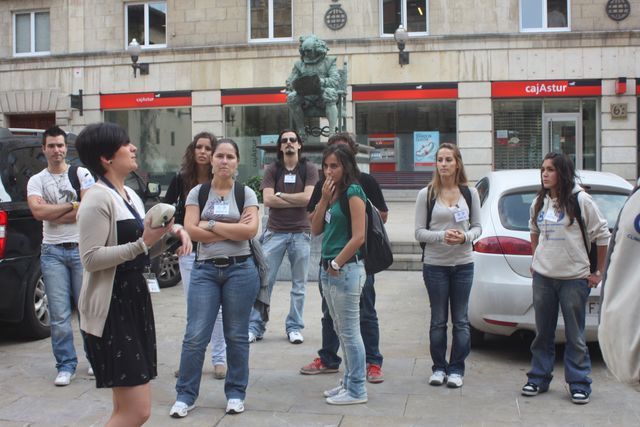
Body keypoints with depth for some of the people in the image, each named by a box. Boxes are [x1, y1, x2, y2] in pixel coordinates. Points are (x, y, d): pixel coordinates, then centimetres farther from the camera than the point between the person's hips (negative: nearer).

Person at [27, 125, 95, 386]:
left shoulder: (81, 174, 1)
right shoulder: (36, 181, 7)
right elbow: (38, 211, -10)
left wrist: (52, 214, -9)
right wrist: (72, 205, -10)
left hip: (82, 249, -1)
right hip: (53, 252, 1)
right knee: (59, 314, 1)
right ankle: (66, 366, 10)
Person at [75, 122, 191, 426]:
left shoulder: (130, 196, 14)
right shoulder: (98, 199, -14)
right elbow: (90, 259, -21)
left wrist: (172, 232, 1)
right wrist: (142, 243, -23)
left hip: (134, 299, 10)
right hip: (110, 306, -10)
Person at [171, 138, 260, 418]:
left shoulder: (246, 193, 3)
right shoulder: (197, 192, 5)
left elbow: (250, 230, -11)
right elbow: (191, 230, -7)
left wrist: (211, 225, -9)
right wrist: (233, 231, -11)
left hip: (240, 269, 0)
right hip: (205, 269, 1)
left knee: (237, 336, 8)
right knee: (195, 336, -1)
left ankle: (236, 393, 21)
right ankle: (185, 395, 11)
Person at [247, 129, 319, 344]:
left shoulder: (309, 169, 2)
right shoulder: (272, 170, 5)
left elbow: (308, 198, -11)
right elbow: (268, 200, -7)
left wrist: (280, 195, -6)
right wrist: (297, 200, -9)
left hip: (300, 233, 0)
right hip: (275, 232, 0)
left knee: (299, 285, 7)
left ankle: (294, 327, 18)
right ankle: (255, 327, 10)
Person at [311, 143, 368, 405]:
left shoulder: (353, 192, -12)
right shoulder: (331, 192, 13)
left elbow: (358, 237, -18)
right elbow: (315, 230, 9)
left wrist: (337, 264, -12)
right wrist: (324, 199, -1)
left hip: (346, 269, -9)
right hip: (328, 268, 9)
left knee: (349, 332, -2)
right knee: (341, 331, 16)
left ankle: (357, 390, 8)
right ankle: (350, 382, 26)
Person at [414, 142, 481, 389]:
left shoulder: (470, 193, 4)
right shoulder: (426, 194, -1)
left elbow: (477, 227, 8)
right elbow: (419, 232, -2)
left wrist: (465, 236, -14)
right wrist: (442, 236, -19)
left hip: (463, 264, 1)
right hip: (435, 264, -1)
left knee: (460, 320, 6)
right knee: (438, 319, 6)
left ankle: (456, 368, 17)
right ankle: (439, 367, 19)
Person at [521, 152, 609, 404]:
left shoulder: (580, 200, -8)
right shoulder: (539, 203, 8)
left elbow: (602, 236, -3)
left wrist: (598, 272, -1)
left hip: (574, 278, -5)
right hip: (543, 277, 5)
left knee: (575, 336, 1)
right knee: (543, 333, 12)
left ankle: (579, 385, 11)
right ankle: (538, 379, 22)